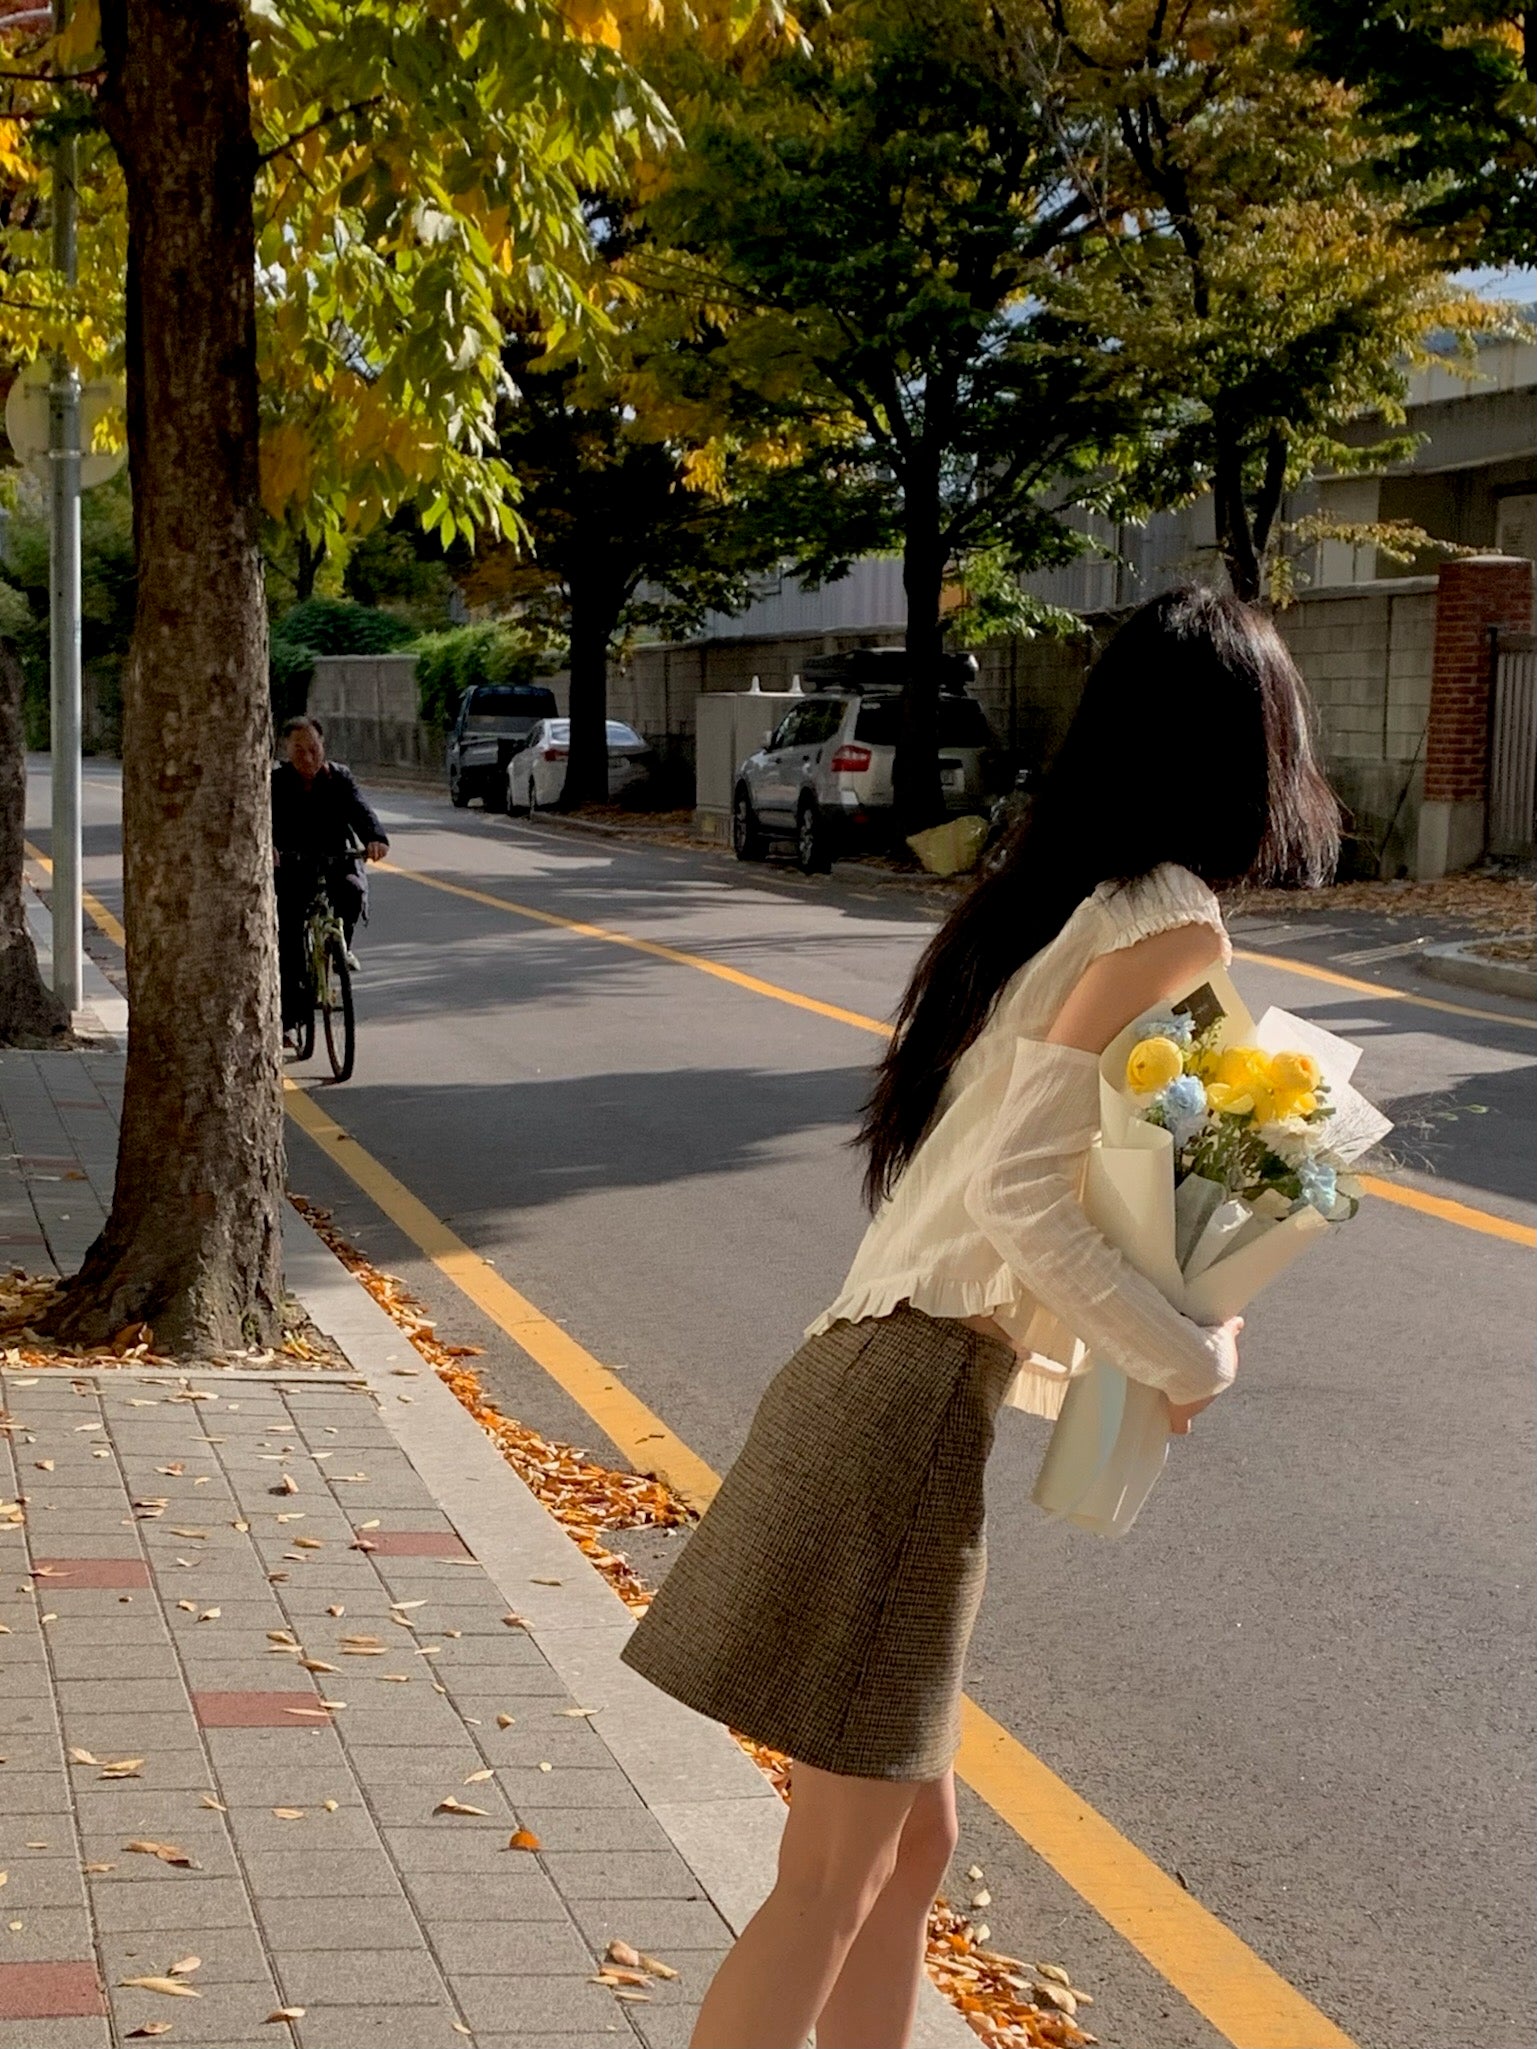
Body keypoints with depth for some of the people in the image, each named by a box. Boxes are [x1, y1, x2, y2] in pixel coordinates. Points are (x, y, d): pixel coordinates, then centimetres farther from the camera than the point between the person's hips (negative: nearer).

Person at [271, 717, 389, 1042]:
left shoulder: (340, 778, 0)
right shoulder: (275, 783, -4)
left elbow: (360, 810, -16)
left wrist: (375, 838, -38)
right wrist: (265, 845, -45)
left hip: (336, 861, 0)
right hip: (292, 868, 0)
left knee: (353, 890, -32)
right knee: (288, 939, -9)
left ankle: (341, 945, -3)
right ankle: (292, 1015, 2)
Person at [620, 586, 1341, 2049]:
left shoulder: (1050, 892, 14)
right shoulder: (1171, 922, -11)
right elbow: (1016, 1189, -20)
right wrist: (1191, 1363, -10)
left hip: (876, 1368, 9)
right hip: (923, 1397, -9)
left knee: (911, 1844, 17)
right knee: (835, 1875, -3)